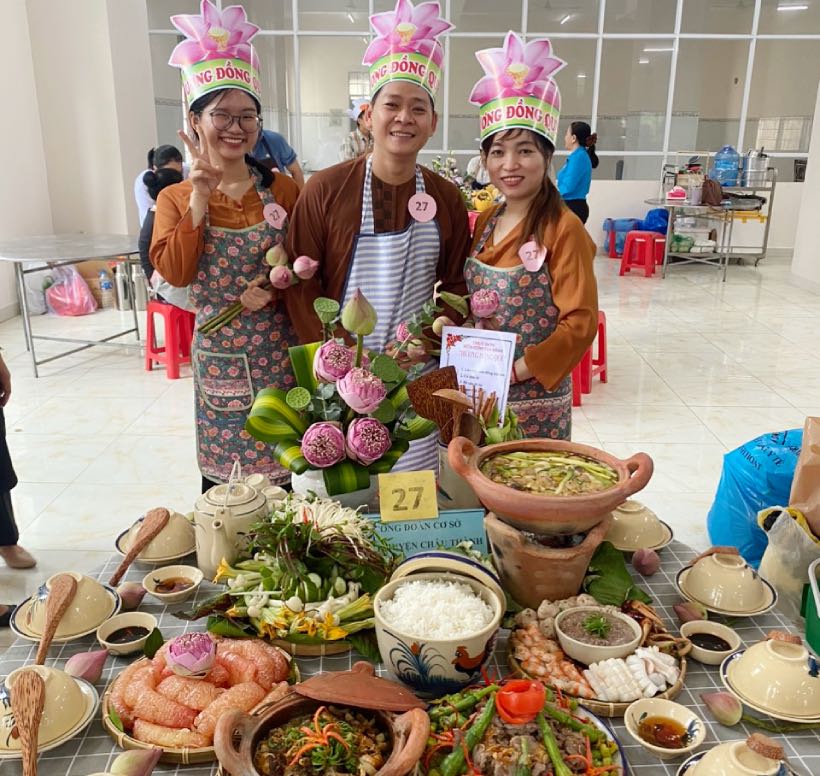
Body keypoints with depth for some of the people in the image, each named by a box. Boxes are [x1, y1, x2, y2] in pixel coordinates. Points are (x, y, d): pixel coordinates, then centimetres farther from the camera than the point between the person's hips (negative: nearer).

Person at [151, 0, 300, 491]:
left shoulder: (283, 190, 0)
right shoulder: (174, 198, 2)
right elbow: (174, 273, -11)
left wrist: (277, 287, -15)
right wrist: (199, 199, -16)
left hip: (278, 353, 0)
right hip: (218, 356, 0)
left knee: (281, 463, 9)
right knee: (221, 471, 8)